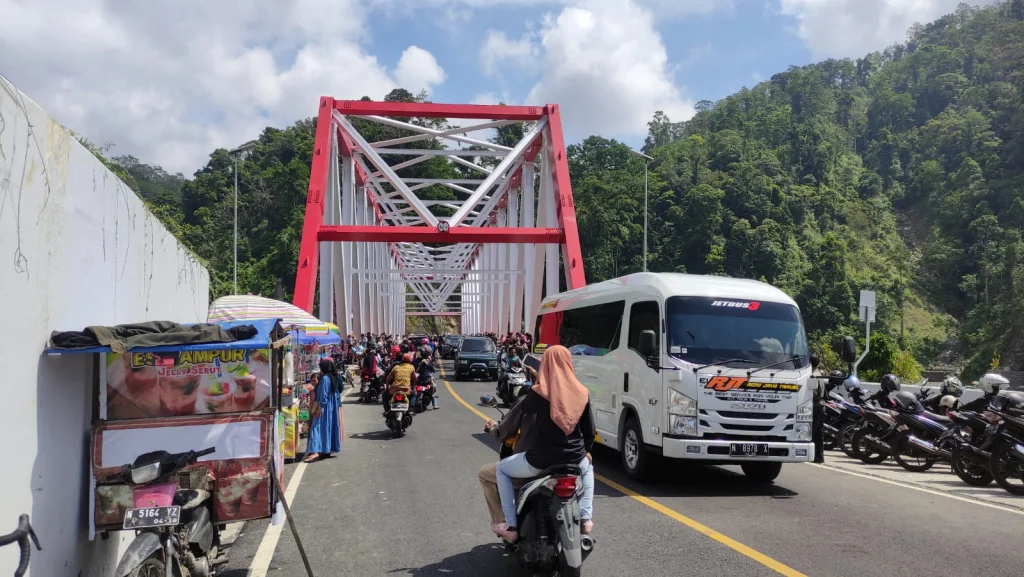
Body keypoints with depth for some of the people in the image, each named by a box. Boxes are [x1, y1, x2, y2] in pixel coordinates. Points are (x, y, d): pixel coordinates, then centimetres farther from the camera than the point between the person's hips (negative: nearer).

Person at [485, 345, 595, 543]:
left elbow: (517, 416, 5)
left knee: (502, 469, 21)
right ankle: (586, 518, 26)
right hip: (574, 458, 4)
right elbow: (589, 430, 8)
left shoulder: (539, 393, -10)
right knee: (587, 468, 40)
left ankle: (511, 526, 13)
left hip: (541, 459, -4)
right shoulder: (582, 393, 0)